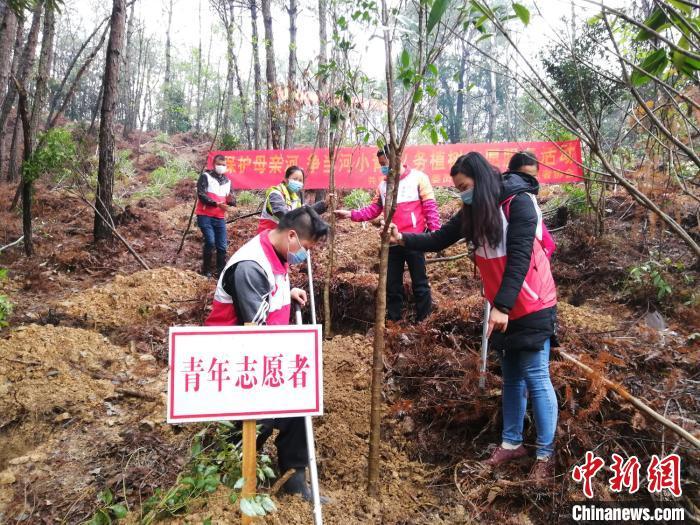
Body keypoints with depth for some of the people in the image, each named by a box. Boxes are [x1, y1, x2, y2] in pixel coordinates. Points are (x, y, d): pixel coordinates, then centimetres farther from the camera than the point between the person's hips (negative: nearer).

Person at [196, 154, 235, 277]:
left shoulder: (227, 181, 13)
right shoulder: (205, 176, -3)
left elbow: (232, 201, 13)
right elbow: (201, 195, -15)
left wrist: (231, 200, -12)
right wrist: (216, 203, -25)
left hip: (220, 218, 5)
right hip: (205, 216, -5)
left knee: (222, 246, 3)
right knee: (210, 242, -16)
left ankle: (221, 271, 13)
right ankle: (206, 270, 0)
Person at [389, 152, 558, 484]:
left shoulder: (519, 204, -18)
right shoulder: (474, 211, 5)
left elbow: (519, 259, -24)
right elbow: (439, 239, 4)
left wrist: (502, 306, -28)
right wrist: (403, 239, -10)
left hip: (531, 306, -7)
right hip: (501, 307, 8)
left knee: (535, 377, -2)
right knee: (510, 376, 15)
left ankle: (546, 455, 11)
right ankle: (512, 443, 28)